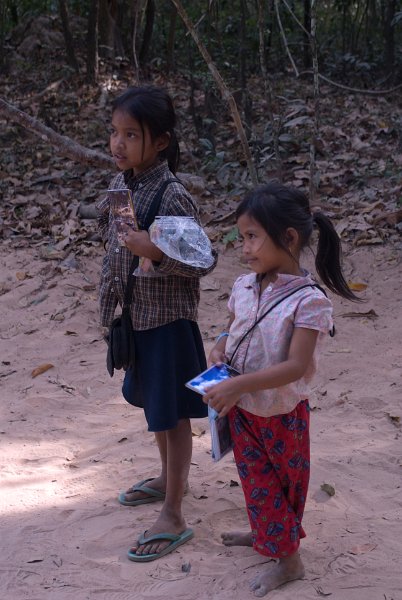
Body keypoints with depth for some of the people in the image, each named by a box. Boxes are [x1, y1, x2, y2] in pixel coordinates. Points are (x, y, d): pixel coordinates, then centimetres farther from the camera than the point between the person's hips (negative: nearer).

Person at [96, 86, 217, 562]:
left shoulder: (173, 197, -22)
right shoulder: (120, 185, 0)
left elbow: (203, 262, -19)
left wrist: (156, 253, -33)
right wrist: (111, 298, 16)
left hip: (168, 320, -8)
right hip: (134, 316, 8)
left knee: (172, 414, 3)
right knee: (153, 403, 23)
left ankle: (173, 518, 13)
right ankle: (167, 478, 45)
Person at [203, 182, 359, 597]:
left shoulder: (307, 300, -24)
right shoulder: (244, 287, -4)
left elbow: (295, 366, -28)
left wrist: (237, 385, -32)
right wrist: (219, 351, -12)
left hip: (282, 412, -6)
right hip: (243, 410, 6)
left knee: (284, 482, 12)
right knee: (255, 476, 23)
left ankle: (288, 559, 30)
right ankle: (266, 532, 47)